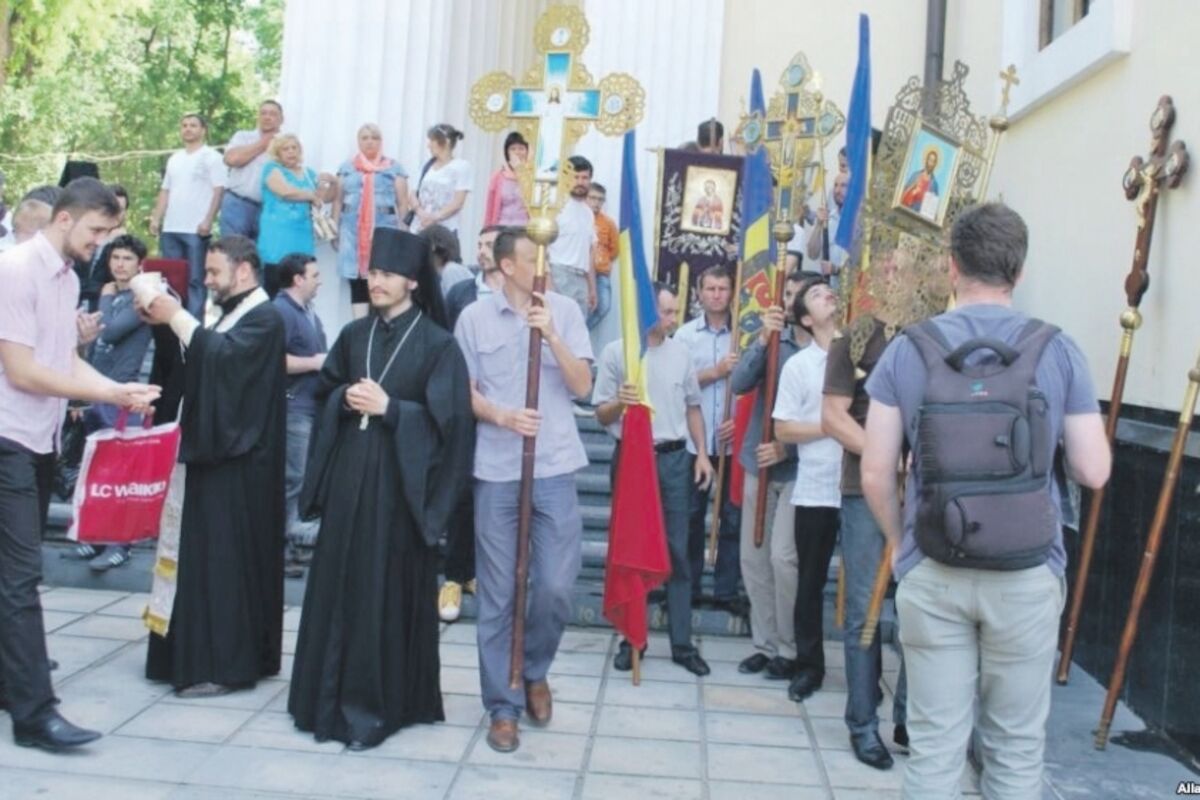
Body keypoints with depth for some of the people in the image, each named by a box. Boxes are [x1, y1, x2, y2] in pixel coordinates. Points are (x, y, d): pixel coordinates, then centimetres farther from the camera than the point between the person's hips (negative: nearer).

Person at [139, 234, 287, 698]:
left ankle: (226, 665, 1)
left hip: (238, 462, -9)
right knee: (208, 556, 12)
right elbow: (196, 365, 15)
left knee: (227, 559, -6)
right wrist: (165, 322, 2)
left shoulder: (265, 319, -11)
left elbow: (222, 355, -27)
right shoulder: (231, 315, 17)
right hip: (217, 453, 9)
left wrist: (177, 318, -18)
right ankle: (212, 655, 21)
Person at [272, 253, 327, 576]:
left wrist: (324, 362, 9)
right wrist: (314, 363, -16)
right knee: (292, 479, -6)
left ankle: (300, 538, 22)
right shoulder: (280, 311, -12)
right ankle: (287, 545, 2)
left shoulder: (308, 312, 17)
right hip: (292, 407, -10)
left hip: (312, 405, 10)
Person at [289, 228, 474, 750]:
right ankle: (333, 696, 21)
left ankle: (378, 704, 11)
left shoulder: (438, 344, -5)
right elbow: (325, 392, 17)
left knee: (387, 593, 0)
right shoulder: (354, 334, 11)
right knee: (338, 586, 8)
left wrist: (388, 407, -17)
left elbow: (445, 418, -10)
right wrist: (346, 399, -4)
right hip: (348, 475, 5)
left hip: (398, 482, -5)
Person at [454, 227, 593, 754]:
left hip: (555, 469, 1)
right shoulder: (475, 317, 3)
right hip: (495, 472, 0)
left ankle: (535, 671, 30)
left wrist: (552, 335, -15)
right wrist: (502, 417, -15)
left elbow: (582, 386, -2)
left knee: (557, 586, 1)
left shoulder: (565, 311, 4)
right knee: (498, 594, 5)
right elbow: (463, 392, 3)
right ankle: (502, 706, 18)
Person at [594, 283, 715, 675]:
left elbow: (692, 407, 15)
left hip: (674, 459, 3)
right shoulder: (616, 352, -3)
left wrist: (701, 453, 6)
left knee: (677, 552, 5)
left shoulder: (681, 353, 8)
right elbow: (601, 415, -2)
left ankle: (682, 643, 13)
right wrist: (619, 402, -23)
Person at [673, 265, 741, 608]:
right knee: (691, 516, 7)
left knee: (733, 518, 4)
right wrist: (716, 372, -13)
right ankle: (688, 589, 16)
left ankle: (727, 591, 12)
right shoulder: (686, 334, 5)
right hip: (694, 441, 1)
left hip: (735, 441, -1)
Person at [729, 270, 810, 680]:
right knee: (752, 556, 9)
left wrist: (787, 447, -18)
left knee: (782, 556, -11)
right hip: (758, 463, 5)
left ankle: (789, 649, 5)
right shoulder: (772, 338, 6)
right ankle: (764, 643, 21)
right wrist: (764, 338, -17)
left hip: (799, 469, -5)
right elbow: (739, 383, -6)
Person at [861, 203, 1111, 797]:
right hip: (1028, 574, 0)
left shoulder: (906, 350, -3)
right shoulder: (1058, 349, -3)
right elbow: (1093, 473, -3)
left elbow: (874, 475, -4)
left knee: (935, 747, 10)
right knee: (1017, 749, 14)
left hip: (931, 571, 0)